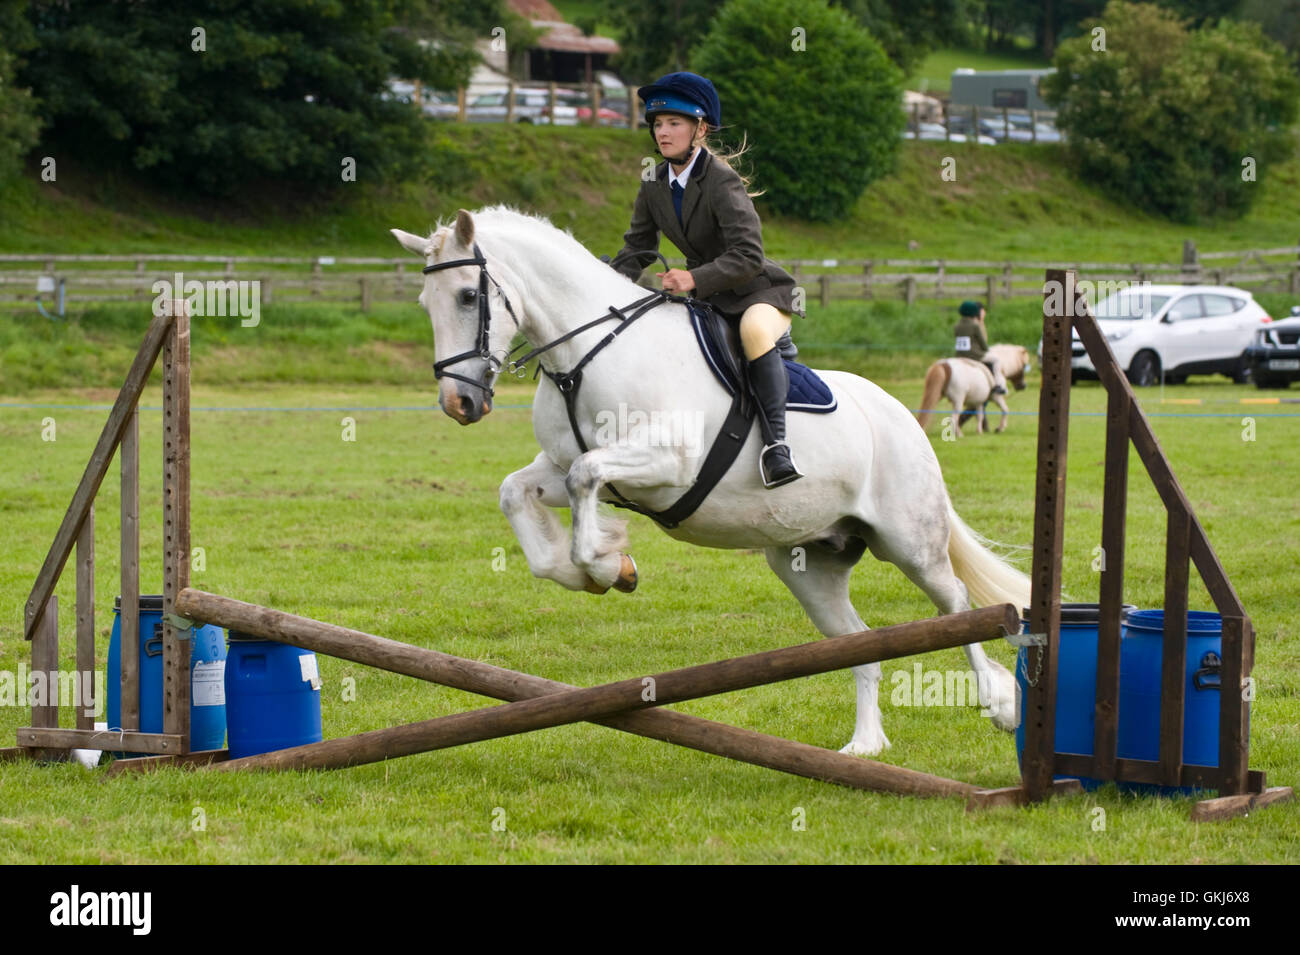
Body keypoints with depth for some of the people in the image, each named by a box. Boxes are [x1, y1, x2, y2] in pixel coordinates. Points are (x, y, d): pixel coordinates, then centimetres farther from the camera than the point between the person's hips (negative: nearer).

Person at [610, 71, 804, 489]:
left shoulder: (721, 181, -20)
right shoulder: (655, 186, 2)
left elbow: (748, 256, -28)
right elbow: (637, 249, 12)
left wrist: (695, 279, -40)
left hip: (760, 292, -8)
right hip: (705, 299, 8)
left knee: (754, 330, -39)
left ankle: (775, 443, -40)